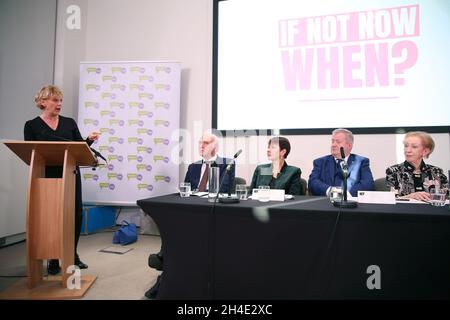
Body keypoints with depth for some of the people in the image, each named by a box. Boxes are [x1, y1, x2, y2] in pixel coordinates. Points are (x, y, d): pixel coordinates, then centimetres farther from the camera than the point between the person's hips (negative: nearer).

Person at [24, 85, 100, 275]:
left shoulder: (69, 123, 8)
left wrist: (89, 140, -13)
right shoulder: (32, 125, 3)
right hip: (47, 176, -2)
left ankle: (72, 254, 20)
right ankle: (53, 259, 17)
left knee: (76, 213, 1)